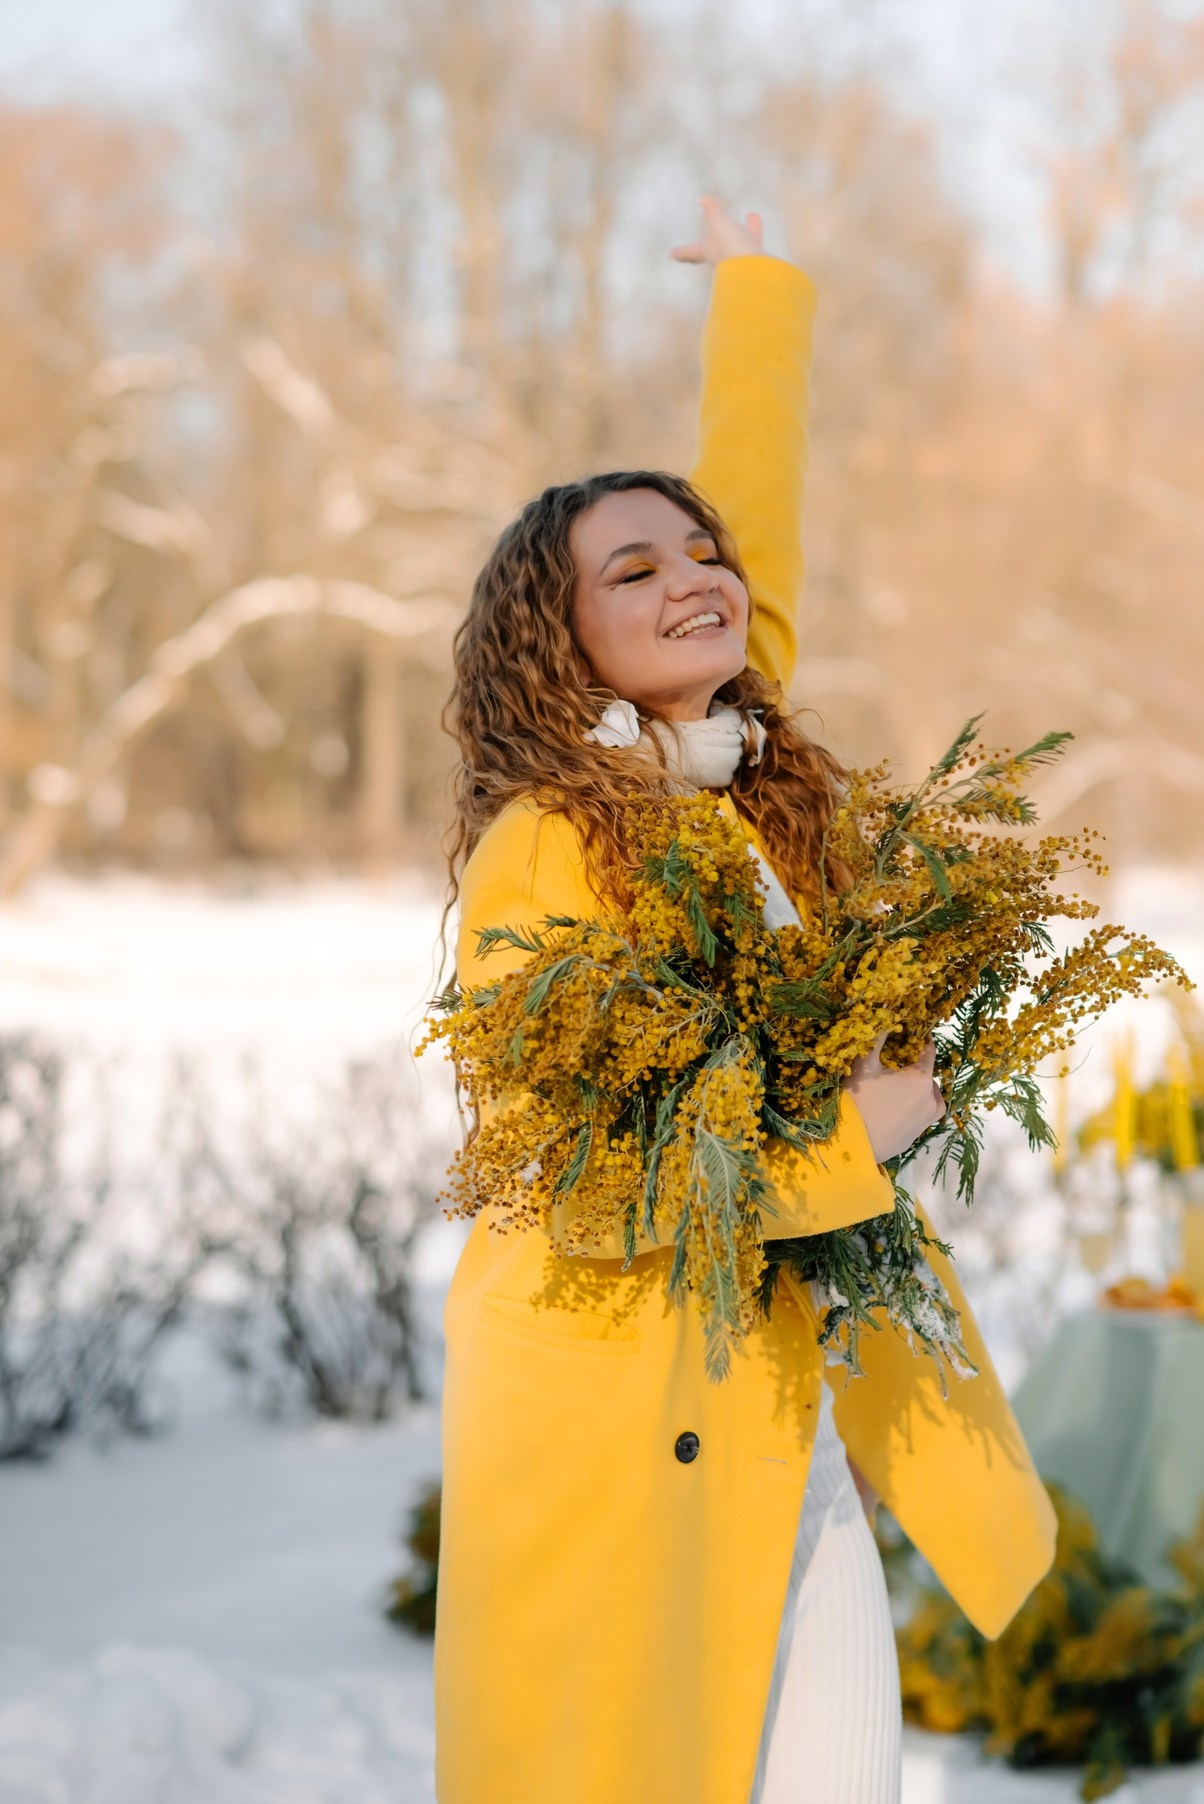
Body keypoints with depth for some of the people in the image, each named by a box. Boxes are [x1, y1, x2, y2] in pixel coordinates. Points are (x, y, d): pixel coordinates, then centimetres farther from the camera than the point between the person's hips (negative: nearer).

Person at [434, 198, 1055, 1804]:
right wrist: (845, 1134, -12)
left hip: (789, 1435, 6)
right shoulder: (543, 852, -12)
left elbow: (760, 529, 21)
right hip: (614, 1449, -6)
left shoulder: (764, 798, 8)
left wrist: (758, 291, 29)